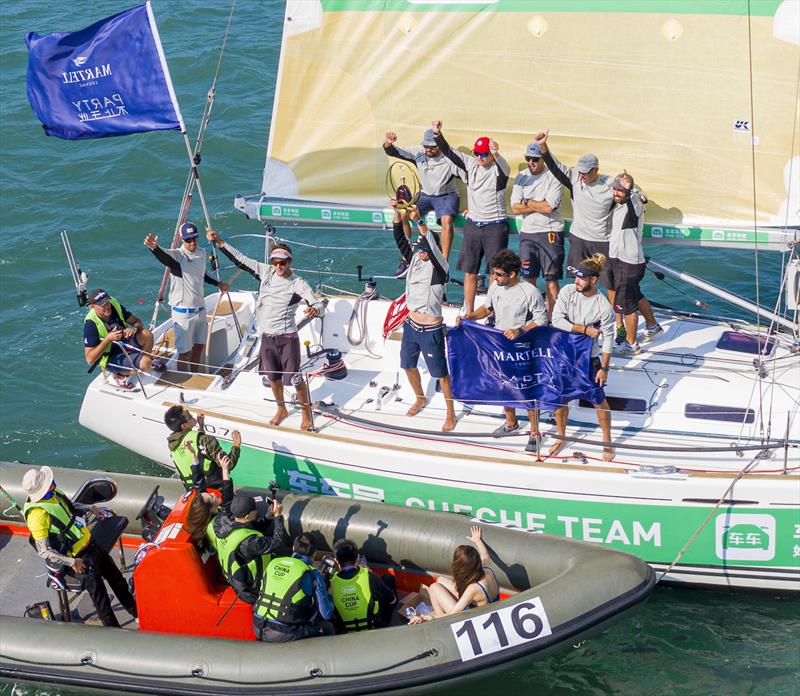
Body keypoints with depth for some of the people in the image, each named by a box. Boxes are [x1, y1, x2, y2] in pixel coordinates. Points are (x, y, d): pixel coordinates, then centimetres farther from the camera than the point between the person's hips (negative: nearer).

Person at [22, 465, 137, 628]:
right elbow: (44, 551, -27)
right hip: (79, 558, -9)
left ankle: (136, 613, 42)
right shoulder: (37, 514, -28)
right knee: (100, 597, -3)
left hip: (89, 543, 9)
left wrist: (89, 508, 6)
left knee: (118, 580, 22)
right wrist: (71, 562, -28)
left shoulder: (54, 493, -2)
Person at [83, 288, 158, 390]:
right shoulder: (91, 324, -25)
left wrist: (134, 328, -24)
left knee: (146, 334, -20)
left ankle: (149, 359, 8)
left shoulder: (115, 306, -9)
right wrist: (108, 338, -32)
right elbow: (90, 359, -25)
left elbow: (138, 322, 2)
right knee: (145, 365, -28)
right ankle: (119, 374, -2)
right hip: (110, 358, -6)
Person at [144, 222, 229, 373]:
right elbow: (164, 256, -42)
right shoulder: (177, 255, -18)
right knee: (185, 352, 0)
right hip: (183, 311, -7)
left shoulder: (201, 254, 4)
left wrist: (218, 284, 30)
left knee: (198, 346, 20)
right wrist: (154, 248, -63)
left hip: (200, 309, 7)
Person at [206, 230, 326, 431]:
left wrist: (315, 310, -41)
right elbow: (241, 260, 7)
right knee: (273, 377, 17)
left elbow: (319, 306, -17)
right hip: (266, 337, 5)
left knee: (295, 377, -4)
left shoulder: (298, 284, -11)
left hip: (287, 337, -5)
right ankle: (281, 410, 38)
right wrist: (220, 243, 2)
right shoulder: (266, 272, 1)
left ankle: (306, 414, 15)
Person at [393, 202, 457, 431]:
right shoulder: (414, 259, 4)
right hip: (411, 325, 7)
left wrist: (418, 220, -43)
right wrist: (397, 214, -17)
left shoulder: (439, 267, -15)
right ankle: (420, 399, 47)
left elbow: (432, 246, -32)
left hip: (431, 331, -7)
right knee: (408, 365, 23)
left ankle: (451, 414, 14)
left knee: (441, 373, 1)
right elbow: (400, 239, -3)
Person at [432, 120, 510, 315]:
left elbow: (504, 168, -34)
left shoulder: (498, 169, -11)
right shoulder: (469, 164, 3)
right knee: (470, 272, 9)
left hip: (495, 226, -5)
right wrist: (437, 134, -19)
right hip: (473, 224, 5)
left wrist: (496, 155, -55)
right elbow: (448, 152, -2)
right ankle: (468, 313, 18)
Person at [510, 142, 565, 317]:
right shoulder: (521, 177, 8)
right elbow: (515, 208, 0)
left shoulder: (553, 177, -7)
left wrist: (527, 202, -5)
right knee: (528, 277, 9)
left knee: (551, 279, -4)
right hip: (527, 232, 5)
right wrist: (540, 206, -9)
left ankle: (551, 316, -1)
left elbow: (549, 207, -18)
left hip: (550, 232, -5)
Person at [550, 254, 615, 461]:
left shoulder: (604, 307, -17)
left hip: (589, 358, -3)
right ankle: (561, 438, 33)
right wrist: (585, 329, -21)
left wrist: (604, 368, -10)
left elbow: (608, 339, -11)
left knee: (599, 401, 7)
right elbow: (556, 320, -18)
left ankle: (607, 442, 24)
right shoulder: (567, 292, -11)